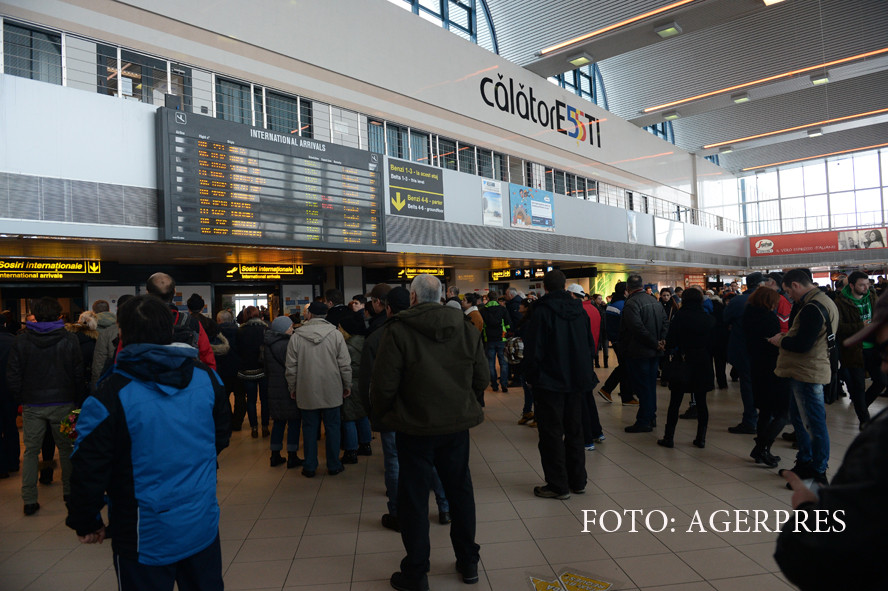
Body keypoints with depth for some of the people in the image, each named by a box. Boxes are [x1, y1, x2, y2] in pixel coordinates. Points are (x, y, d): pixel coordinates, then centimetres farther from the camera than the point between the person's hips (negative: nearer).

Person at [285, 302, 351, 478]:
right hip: (331, 391, 0)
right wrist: (347, 386, 7)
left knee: (309, 428, 10)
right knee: (332, 427, 11)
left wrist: (292, 388, 12)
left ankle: (310, 467, 18)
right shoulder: (335, 334, -6)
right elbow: (345, 364, -5)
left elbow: (291, 367, -1)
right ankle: (333, 465, 18)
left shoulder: (296, 336, -6)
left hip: (307, 392, 0)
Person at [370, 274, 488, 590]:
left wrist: (381, 416, 3)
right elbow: (482, 378, 2)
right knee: (460, 490, 18)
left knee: (414, 498, 9)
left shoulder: (398, 331, -15)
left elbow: (383, 385, -15)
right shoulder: (467, 329, -1)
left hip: (415, 427, -4)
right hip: (458, 425, 4)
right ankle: (468, 563, 33)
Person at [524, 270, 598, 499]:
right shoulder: (579, 310, 5)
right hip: (576, 381, 6)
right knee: (574, 431, 16)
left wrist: (531, 377, -4)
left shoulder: (542, 311, -14)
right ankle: (577, 481, 25)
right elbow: (590, 345, 11)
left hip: (549, 382, -6)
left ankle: (558, 485, 9)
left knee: (551, 433, 3)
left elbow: (533, 350, -16)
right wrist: (584, 372, 18)